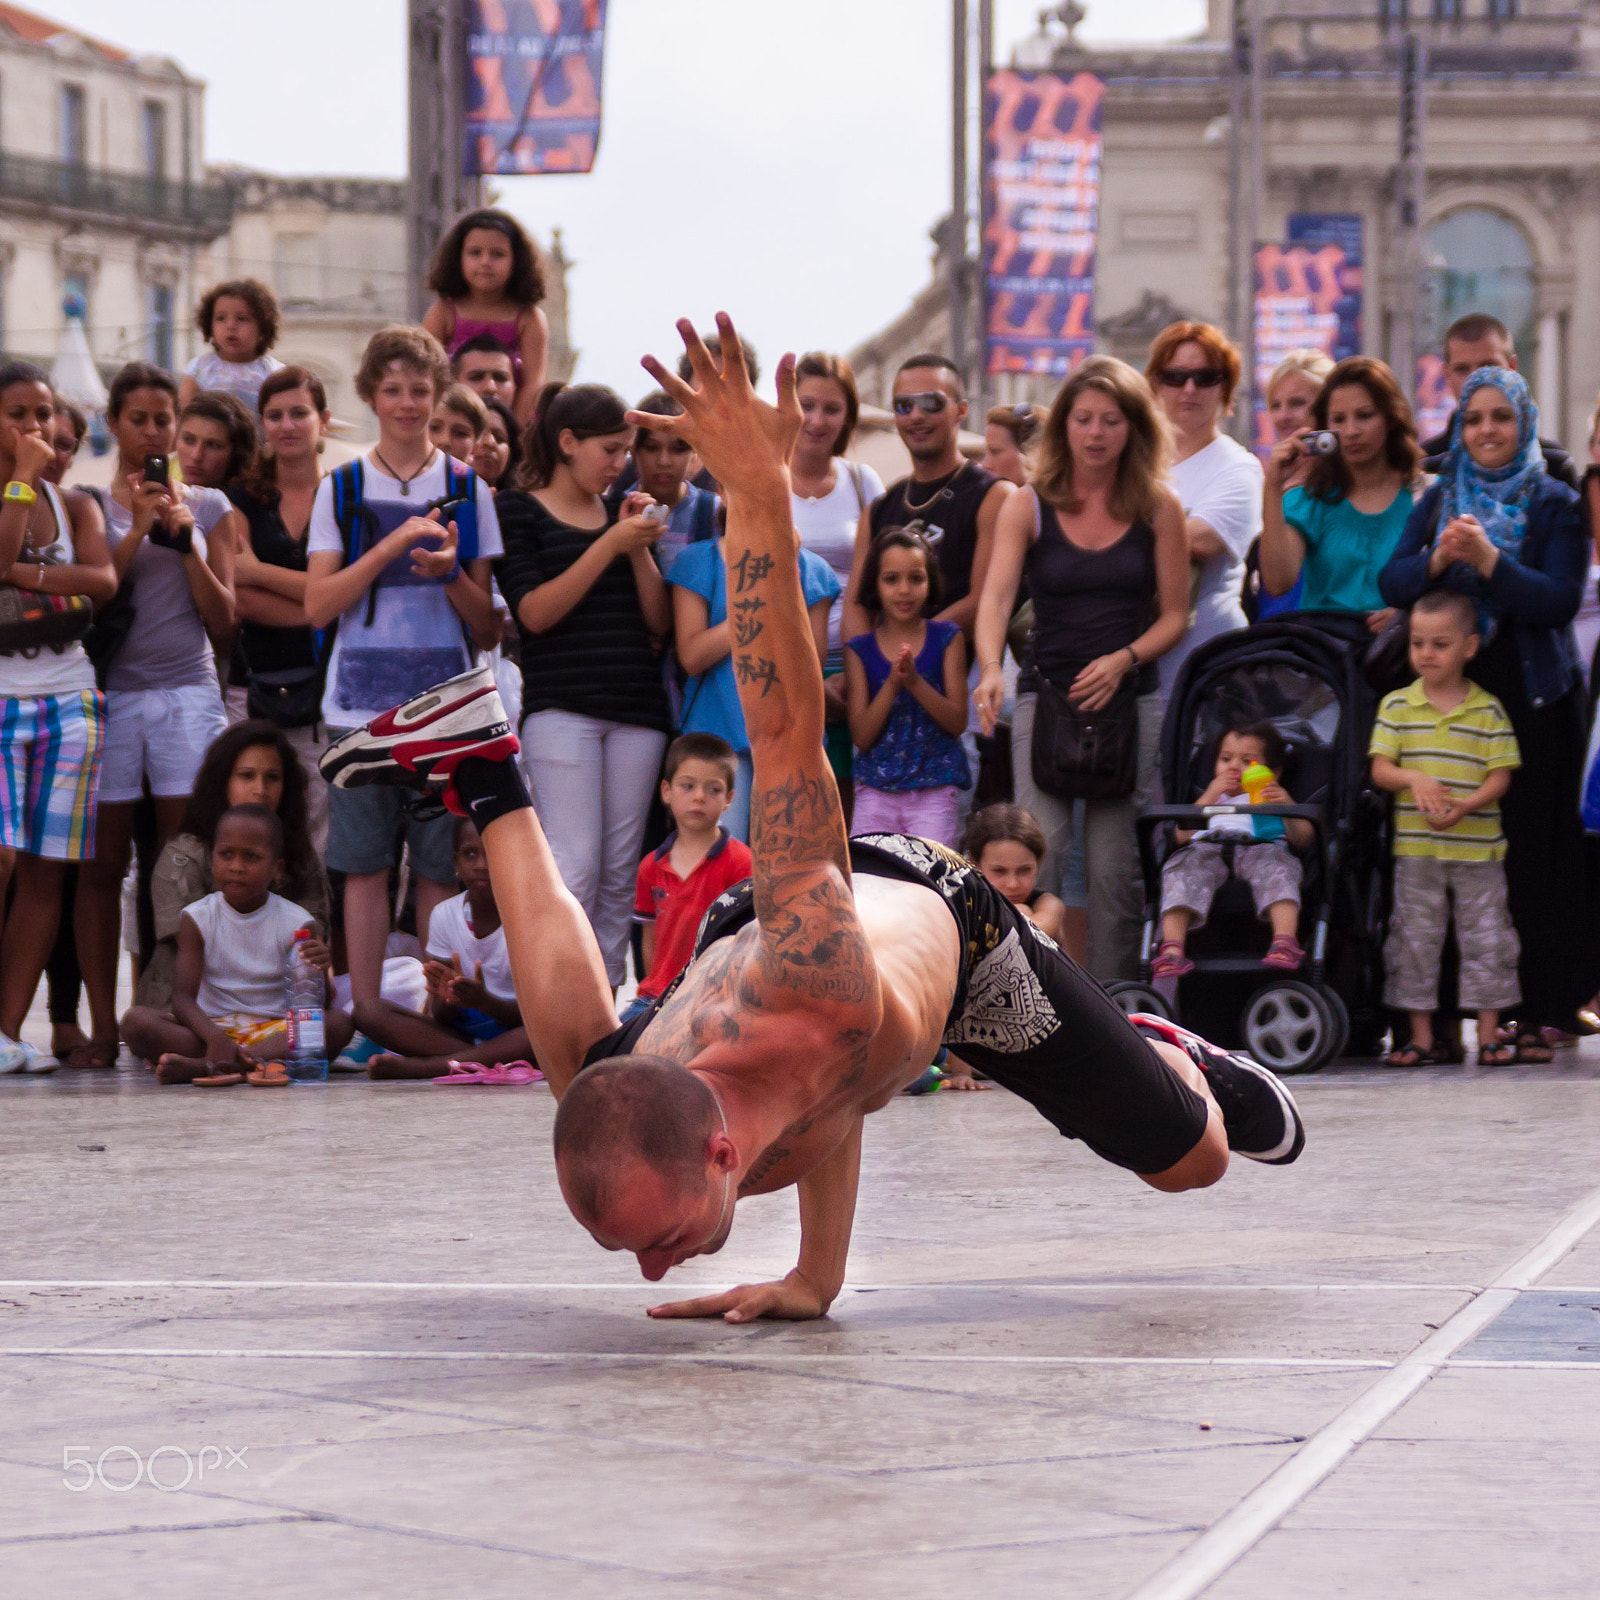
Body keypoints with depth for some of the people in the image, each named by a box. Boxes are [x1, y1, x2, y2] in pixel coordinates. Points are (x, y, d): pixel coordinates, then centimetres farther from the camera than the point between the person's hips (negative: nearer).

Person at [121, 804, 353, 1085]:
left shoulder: (295, 922, 1)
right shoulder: (197, 918, 1)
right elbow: (183, 998, -10)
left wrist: (319, 973, -31)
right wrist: (215, 1038, -31)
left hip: (274, 1031, 0)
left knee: (340, 1024, -29)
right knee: (135, 1020, -25)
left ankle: (204, 1066, -42)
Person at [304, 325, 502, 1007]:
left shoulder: (469, 492, 8)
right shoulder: (341, 490, 8)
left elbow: (487, 628, 8)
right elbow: (317, 606, -2)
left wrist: (451, 572, -12)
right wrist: (392, 546, -12)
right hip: (360, 703, 0)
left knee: (440, 871, 0)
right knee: (364, 867, -1)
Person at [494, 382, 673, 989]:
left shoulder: (622, 512, 17)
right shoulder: (518, 510, 3)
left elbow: (659, 621, 13)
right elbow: (533, 612, -10)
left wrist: (639, 547, -1)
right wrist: (610, 545, -12)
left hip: (636, 709, 5)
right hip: (560, 705, -5)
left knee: (620, 871, 2)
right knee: (575, 865, -14)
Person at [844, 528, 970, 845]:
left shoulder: (947, 639, 3)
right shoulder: (860, 650, 5)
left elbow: (958, 722, -3)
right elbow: (861, 736, -2)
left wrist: (915, 682, -17)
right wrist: (892, 684, -16)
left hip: (935, 791, -1)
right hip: (876, 790, 1)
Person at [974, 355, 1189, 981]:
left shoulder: (1158, 509, 4)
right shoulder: (1028, 508, 2)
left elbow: (1174, 614, 6)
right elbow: (995, 598, -11)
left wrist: (1123, 659, -12)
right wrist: (991, 669, -30)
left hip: (1132, 700, 0)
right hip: (1045, 695, 0)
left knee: (1113, 866, -1)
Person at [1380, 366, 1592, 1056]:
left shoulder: (1554, 503, 3)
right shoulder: (1439, 499, 14)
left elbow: (1559, 600, -8)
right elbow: (1391, 582, 4)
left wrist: (1489, 561, -20)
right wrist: (1437, 559, -15)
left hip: (1532, 698, -3)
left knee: (1528, 852, -6)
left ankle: (1535, 1011, -3)